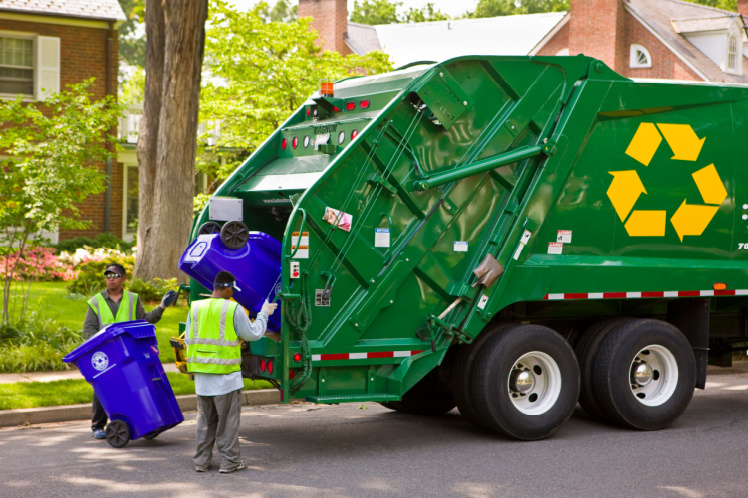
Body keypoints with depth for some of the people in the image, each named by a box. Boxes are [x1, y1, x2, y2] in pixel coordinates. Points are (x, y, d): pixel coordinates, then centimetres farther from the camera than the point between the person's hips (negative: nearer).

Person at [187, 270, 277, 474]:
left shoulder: (195, 308, 4)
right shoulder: (233, 309, -10)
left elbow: (189, 340, 7)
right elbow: (253, 334, -1)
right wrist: (264, 313, 12)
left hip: (202, 373, 5)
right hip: (226, 373, -5)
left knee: (205, 418, 14)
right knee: (228, 418, 4)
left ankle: (201, 461, 16)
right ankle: (229, 461, 8)